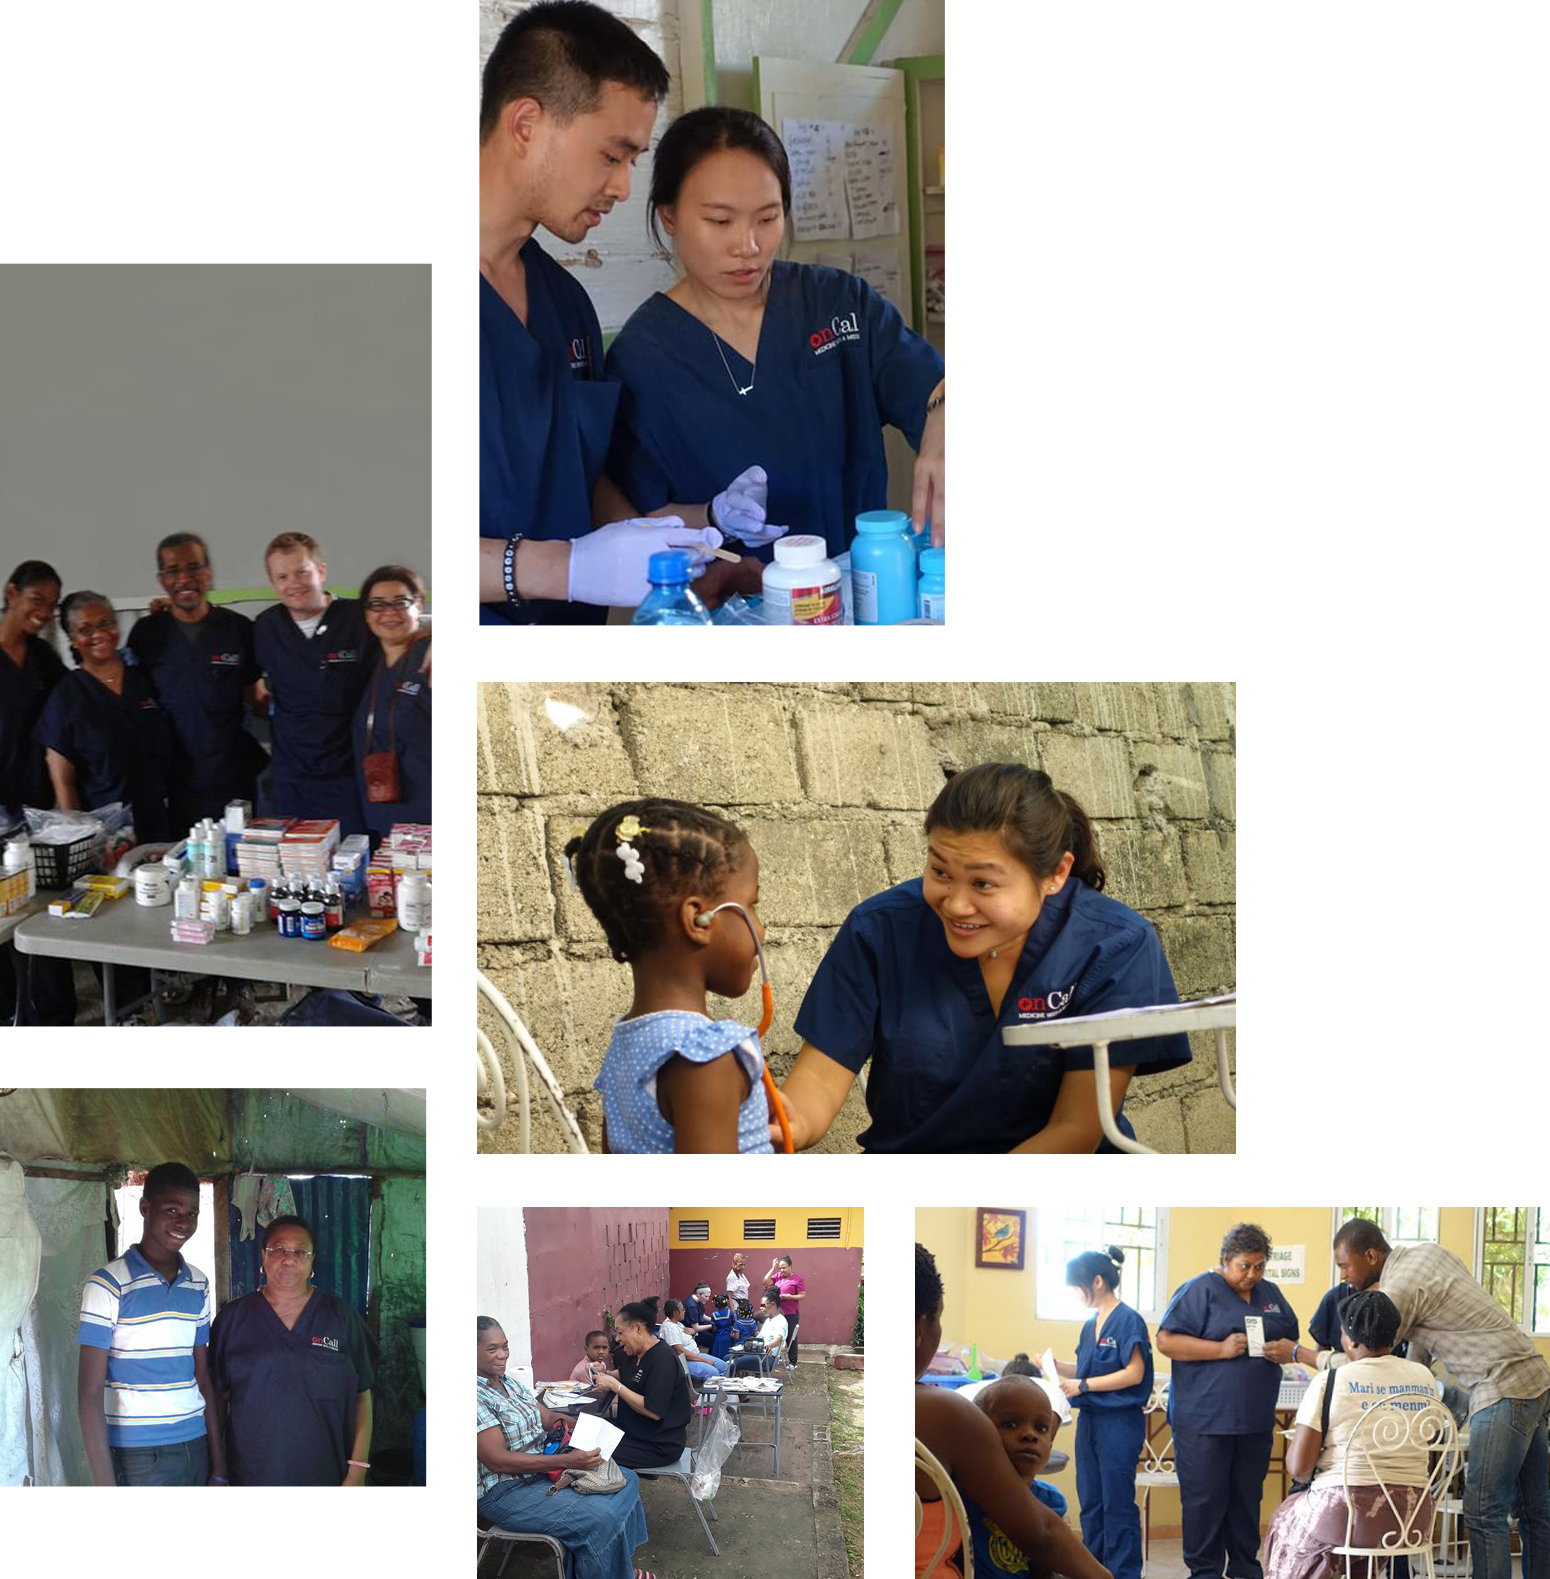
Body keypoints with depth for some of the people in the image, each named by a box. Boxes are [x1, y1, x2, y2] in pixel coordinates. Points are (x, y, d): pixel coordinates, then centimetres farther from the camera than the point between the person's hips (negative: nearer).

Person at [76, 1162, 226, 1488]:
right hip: (137, 1457, -5)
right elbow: (90, 1393, -10)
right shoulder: (108, 1285, -8)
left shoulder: (198, 1285, 9)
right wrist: (107, 1492, -16)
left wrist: (219, 1468, 7)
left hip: (195, 1449, 5)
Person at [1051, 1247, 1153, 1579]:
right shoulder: (1091, 1325, 12)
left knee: (1118, 1504, -3)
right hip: (1089, 1421, 8)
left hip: (1120, 1423, -8)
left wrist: (1082, 1386, -17)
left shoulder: (1128, 1321, -12)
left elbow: (1134, 1374, -16)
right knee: (1090, 1503, 11)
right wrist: (1059, 1366, 2)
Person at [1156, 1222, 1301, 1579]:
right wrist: (1222, 1349, -19)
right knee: (1205, 1499, -1)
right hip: (1204, 1419, -6)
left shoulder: (1270, 1294, 15)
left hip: (1256, 1419, 6)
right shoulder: (1199, 1291, -5)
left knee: (1247, 1497, 11)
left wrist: (1286, 1350, -2)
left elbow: (1292, 1341, 23)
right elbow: (1167, 1341, -12)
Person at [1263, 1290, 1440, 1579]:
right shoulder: (1424, 1378, 3)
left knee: (1285, 1521, 27)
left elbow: (1298, 1467, -12)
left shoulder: (1329, 1382, -10)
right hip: (1411, 1519, 4)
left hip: (1345, 1514, -4)